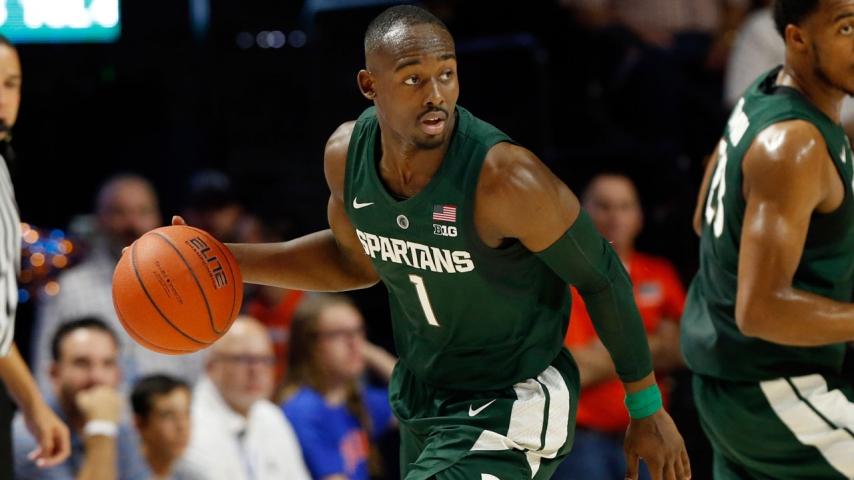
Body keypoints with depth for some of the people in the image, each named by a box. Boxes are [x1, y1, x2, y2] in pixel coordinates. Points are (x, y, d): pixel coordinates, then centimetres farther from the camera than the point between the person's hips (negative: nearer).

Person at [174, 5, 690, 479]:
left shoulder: (507, 180, -31)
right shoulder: (347, 154, -12)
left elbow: (602, 278, -16)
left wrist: (647, 408, -6)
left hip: (509, 412, -7)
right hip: (421, 398, 7)